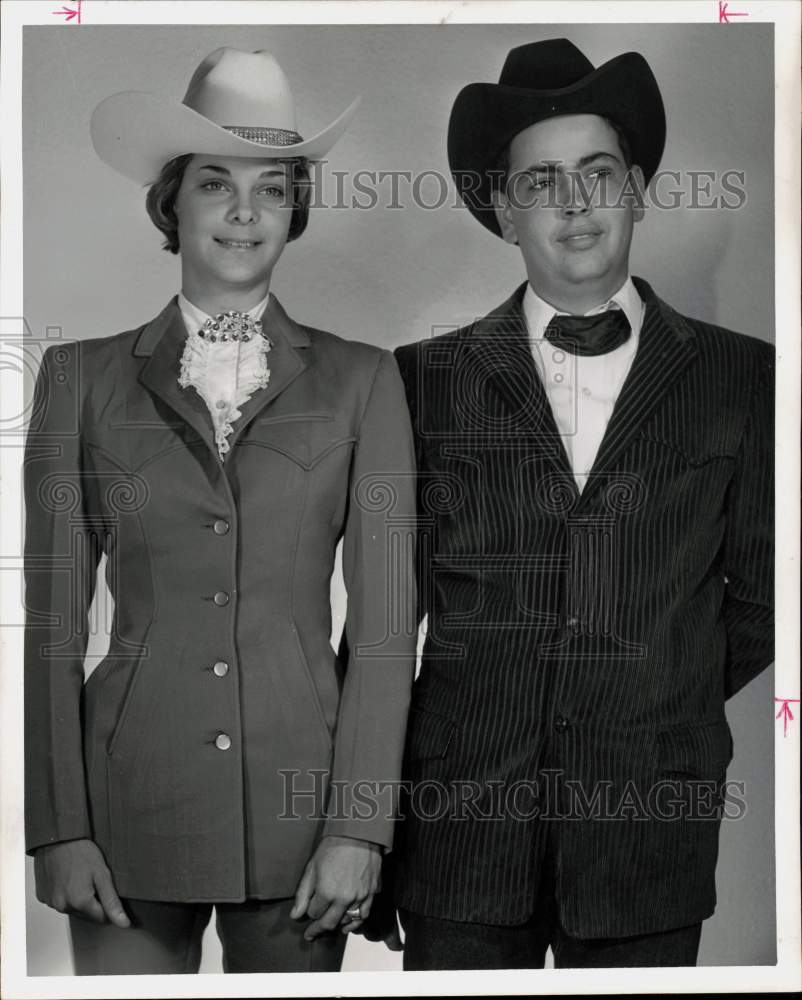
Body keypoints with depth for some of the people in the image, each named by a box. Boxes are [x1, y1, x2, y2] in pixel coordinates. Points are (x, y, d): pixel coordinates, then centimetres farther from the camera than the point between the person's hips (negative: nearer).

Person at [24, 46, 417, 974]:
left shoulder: (360, 382, 4)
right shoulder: (81, 377, 5)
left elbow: (383, 624, 1)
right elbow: (51, 621, 3)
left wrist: (357, 827, -5)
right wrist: (58, 828, -3)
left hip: (300, 806, 0)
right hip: (129, 803, 0)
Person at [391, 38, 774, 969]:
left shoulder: (738, 377, 3)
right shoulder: (428, 377, 3)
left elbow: (759, 595, 11)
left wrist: (664, 709, 9)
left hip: (649, 838, 0)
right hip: (460, 824, 0)